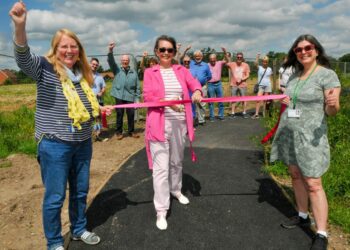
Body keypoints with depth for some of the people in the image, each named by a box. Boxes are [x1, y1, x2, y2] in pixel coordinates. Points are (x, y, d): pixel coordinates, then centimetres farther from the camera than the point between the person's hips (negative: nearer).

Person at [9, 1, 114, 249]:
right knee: (55, 197, 5)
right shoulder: (45, 68, -9)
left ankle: (79, 229, 41)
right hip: (55, 145, -6)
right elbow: (24, 58, -32)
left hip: (83, 143, 6)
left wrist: (100, 108, 7)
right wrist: (20, 26, -47)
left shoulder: (82, 74, 9)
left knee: (81, 191, 19)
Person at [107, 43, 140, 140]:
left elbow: (137, 86, 8)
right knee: (119, 114, 5)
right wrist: (110, 51, -24)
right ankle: (119, 132, 15)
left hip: (130, 96, 1)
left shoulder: (134, 71, 9)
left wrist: (137, 97, 4)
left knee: (131, 114, 4)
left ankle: (131, 131, 19)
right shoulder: (117, 69, 9)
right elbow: (111, 61, -8)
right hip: (119, 95, 0)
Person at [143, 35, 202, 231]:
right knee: (161, 167, -5)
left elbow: (194, 83, -4)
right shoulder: (150, 72, 1)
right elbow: (147, 97, -10)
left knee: (177, 161, 20)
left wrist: (197, 92, -29)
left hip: (179, 123, 4)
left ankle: (175, 190, 46)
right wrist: (168, 102, -27)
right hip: (159, 124, -4)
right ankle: (161, 211, 4)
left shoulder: (181, 70, 10)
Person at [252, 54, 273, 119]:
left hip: (267, 86, 2)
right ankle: (256, 114, -12)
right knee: (258, 99, -12)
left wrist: (271, 87, 11)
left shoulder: (269, 69, 10)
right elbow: (256, 63, -17)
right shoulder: (259, 68, 3)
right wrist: (257, 57, -28)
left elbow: (270, 78, 15)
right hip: (261, 86, -2)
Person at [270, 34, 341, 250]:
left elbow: (332, 111, -13)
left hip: (310, 136, -7)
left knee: (313, 184, -6)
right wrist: (285, 102, 4)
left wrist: (333, 104, -34)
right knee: (296, 176, 14)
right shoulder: (294, 75, 10)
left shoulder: (327, 74, -9)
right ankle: (303, 216, 32)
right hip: (289, 133, 7)